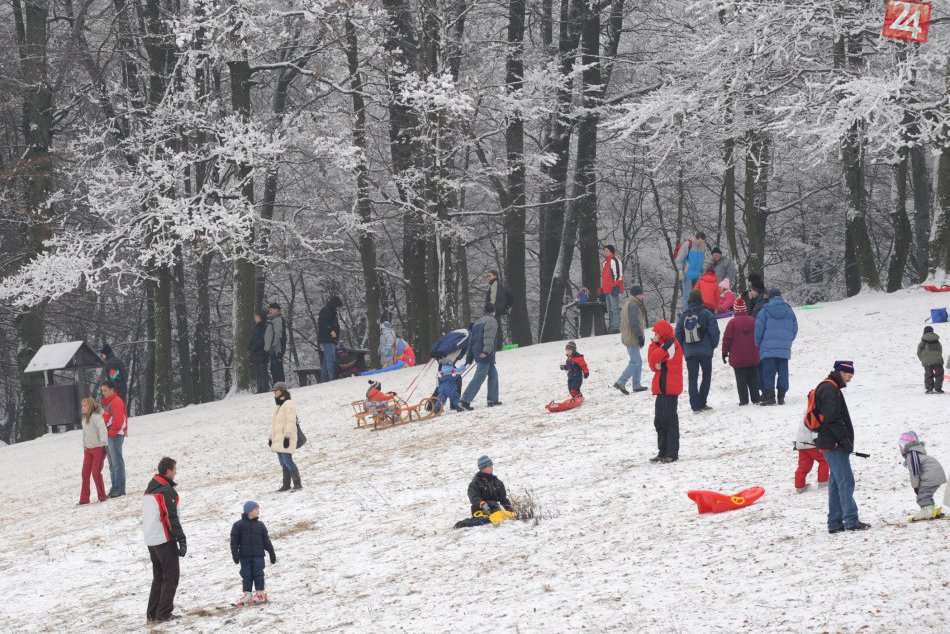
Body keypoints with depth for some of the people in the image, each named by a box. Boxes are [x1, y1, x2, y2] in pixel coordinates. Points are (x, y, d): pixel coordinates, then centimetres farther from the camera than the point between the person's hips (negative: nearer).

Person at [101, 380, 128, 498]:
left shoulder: (116, 402, -10)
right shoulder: (107, 402, 20)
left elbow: (118, 419, -18)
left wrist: (111, 433, -17)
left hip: (115, 435, -10)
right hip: (109, 436, 10)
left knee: (117, 463, -10)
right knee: (112, 464, 10)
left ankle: (119, 489, -10)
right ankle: (115, 488, 13)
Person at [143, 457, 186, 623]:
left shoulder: (149, 489, 13)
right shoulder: (167, 491, -16)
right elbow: (172, 518, -20)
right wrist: (182, 541, -17)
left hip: (150, 539, 8)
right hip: (165, 540, -8)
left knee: (158, 576, 16)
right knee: (170, 577, -1)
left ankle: (152, 613, 13)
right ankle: (164, 614, -3)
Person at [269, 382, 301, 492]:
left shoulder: (289, 404, -9)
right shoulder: (278, 406, 19)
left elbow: (291, 422, -17)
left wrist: (287, 437, -23)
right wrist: (271, 438, 20)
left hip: (286, 438, -9)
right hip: (278, 439, 9)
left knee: (287, 460, -16)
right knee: (283, 462, 8)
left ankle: (297, 483, -14)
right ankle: (286, 484, 12)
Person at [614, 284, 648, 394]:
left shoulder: (628, 303, 18)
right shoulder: (633, 305, -16)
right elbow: (634, 323, -22)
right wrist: (640, 336, -19)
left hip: (627, 338, 11)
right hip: (632, 339, -11)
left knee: (638, 361, 15)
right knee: (635, 362, -10)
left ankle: (636, 385, 16)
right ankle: (621, 382, -16)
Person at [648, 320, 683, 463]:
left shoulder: (671, 345, -12)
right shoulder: (664, 345, 19)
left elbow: (653, 359, -17)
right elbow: (652, 363, 12)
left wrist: (654, 344, -2)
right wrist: (656, 365, -10)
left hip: (670, 388, -10)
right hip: (662, 388, 10)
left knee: (670, 419, -9)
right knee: (659, 420, 12)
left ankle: (672, 453, -8)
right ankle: (663, 451, 17)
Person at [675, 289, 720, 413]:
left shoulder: (683, 315, 3)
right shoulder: (706, 314, -7)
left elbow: (678, 334, 6)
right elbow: (714, 332, -8)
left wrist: (682, 349, 16)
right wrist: (713, 345, 7)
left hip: (689, 352, 2)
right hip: (705, 351, -2)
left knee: (692, 379, 6)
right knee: (707, 376, 11)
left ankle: (695, 406, 0)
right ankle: (702, 403, 3)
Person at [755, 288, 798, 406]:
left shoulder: (765, 311, -5)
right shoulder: (789, 311, 6)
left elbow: (759, 330, -4)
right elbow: (795, 329, 11)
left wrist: (758, 344, 11)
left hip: (768, 348, -3)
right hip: (784, 348, 3)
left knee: (768, 373, -1)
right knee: (783, 372, 8)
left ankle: (769, 396, -9)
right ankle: (781, 397, 5)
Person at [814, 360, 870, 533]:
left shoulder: (830, 388, 19)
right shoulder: (830, 390, -14)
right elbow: (832, 420, -22)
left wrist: (846, 440, 20)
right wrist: (845, 440, -20)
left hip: (831, 443, 11)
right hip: (833, 443, -11)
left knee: (836, 482, 11)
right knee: (846, 481, -10)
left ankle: (835, 523, 13)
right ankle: (851, 520, -12)